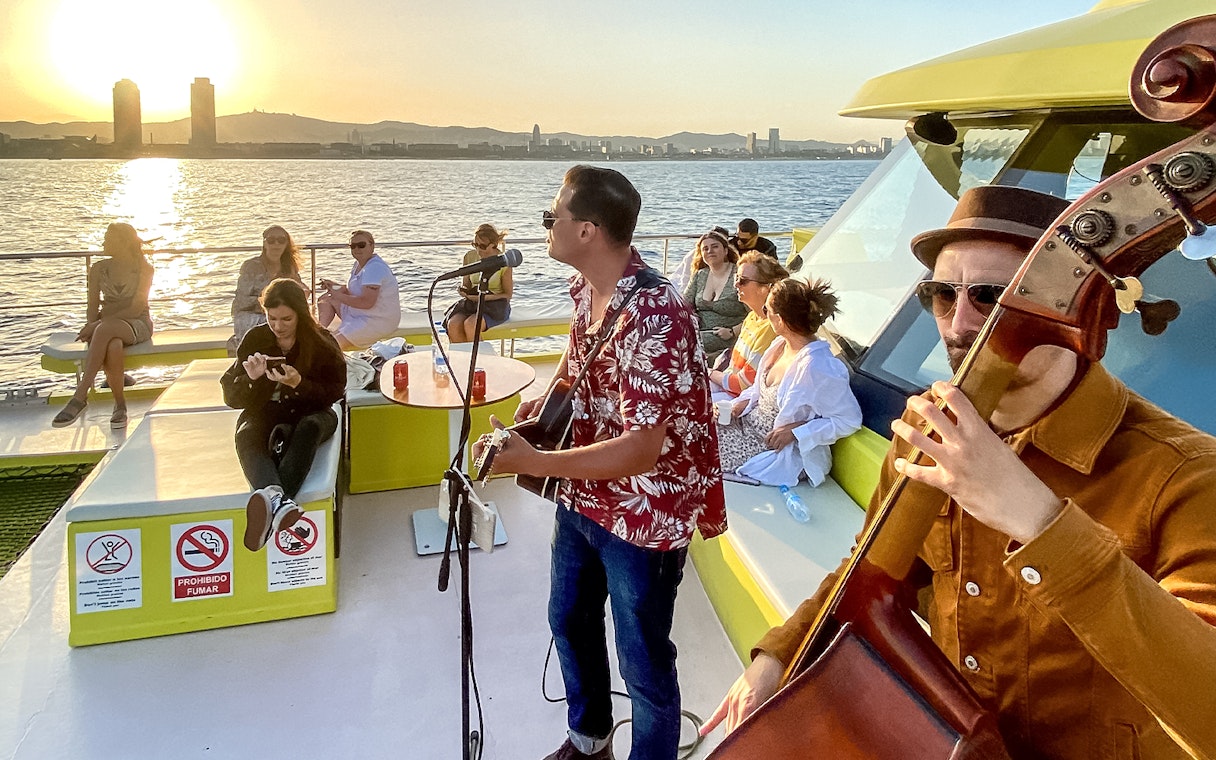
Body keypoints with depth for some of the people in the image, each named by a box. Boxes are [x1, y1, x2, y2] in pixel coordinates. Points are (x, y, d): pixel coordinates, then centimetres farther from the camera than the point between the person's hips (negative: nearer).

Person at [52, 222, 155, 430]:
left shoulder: (144, 269, -2)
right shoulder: (99, 269, 9)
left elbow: (136, 308, -12)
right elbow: (92, 307, 8)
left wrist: (97, 325, -19)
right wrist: (92, 328, -15)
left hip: (137, 323, -2)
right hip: (106, 325, 3)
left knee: (105, 329, -38)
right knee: (113, 347, -36)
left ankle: (80, 397, -39)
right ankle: (120, 405, -24)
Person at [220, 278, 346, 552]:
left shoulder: (321, 342, -5)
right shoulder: (255, 339, -1)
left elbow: (334, 392, -8)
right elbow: (230, 396, 0)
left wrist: (299, 383, -26)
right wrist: (250, 378, -22)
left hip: (308, 412, -1)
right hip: (264, 414, 1)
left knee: (310, 427, -37)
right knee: (246, 436, -33)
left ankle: (269, 504, -56)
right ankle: (278, 500, -65)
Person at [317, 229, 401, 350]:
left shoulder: (375, 268, -21)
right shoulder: (359, 264, 10)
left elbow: (367, 302, -30)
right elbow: (355, 291, 21)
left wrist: (340, 296, -17)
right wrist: (335, 286, 4)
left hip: (380, 321, -11)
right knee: (325, 300, 15)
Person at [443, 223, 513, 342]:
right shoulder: (470, 257, 6)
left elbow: (508, 295, -3)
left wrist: (485, 297, -17)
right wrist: (463, 290, -8)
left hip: (495, 304, -4)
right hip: (471, 303, 4)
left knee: (470, 324, -34)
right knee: (453, 325, -27)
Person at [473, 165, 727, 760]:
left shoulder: (653, 316, -30)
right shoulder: (586, 287, -3)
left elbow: (641, 448, -33)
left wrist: (531, 462, -33)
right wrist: (539, 402, 3)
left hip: (644, 516, -9)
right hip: (581, 499, 9)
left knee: (643, 663, 9)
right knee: (569, 620, 26)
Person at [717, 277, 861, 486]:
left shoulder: (818, 367, -29)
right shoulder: (780, 344, -2)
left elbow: (849, 420, -24)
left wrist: (795, 432, -25)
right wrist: (745, 401, -2)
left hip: (783, 452, -8)